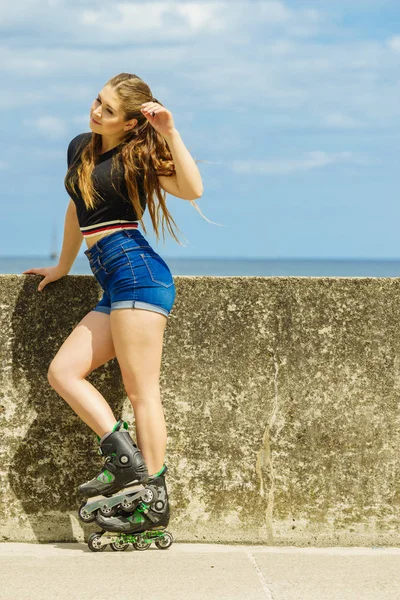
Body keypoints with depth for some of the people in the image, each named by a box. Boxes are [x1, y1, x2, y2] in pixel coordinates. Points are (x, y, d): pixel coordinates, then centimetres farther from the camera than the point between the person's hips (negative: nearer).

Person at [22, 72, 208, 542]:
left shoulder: (136, 157, -2)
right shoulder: (80, 148, 18)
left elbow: (192, 190, -18)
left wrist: (170, 133, -22)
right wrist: (62, 267, 40)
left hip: (135, 270, -8)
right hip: (112, 286, 8)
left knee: (141, 390, -9)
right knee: (62, 372, 0)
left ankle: (155, 501, -7)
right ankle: (124, 459, -5)